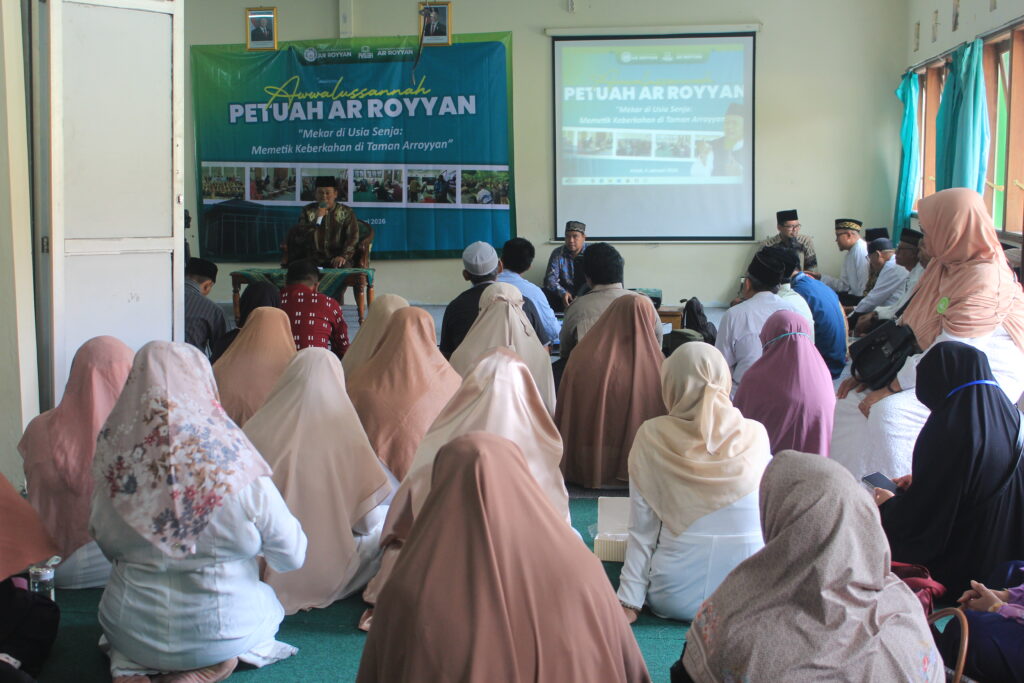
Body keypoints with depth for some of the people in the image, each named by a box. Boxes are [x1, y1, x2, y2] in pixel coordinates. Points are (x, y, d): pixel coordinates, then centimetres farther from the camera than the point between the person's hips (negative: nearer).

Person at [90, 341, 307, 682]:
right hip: (220, 631, -1)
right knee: (267, 598, 31)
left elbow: (108, 547, 3)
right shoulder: (235, 464, -22)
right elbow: (292, 557, -10)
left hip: (130, 632, 2)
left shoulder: (117, 460, -15)